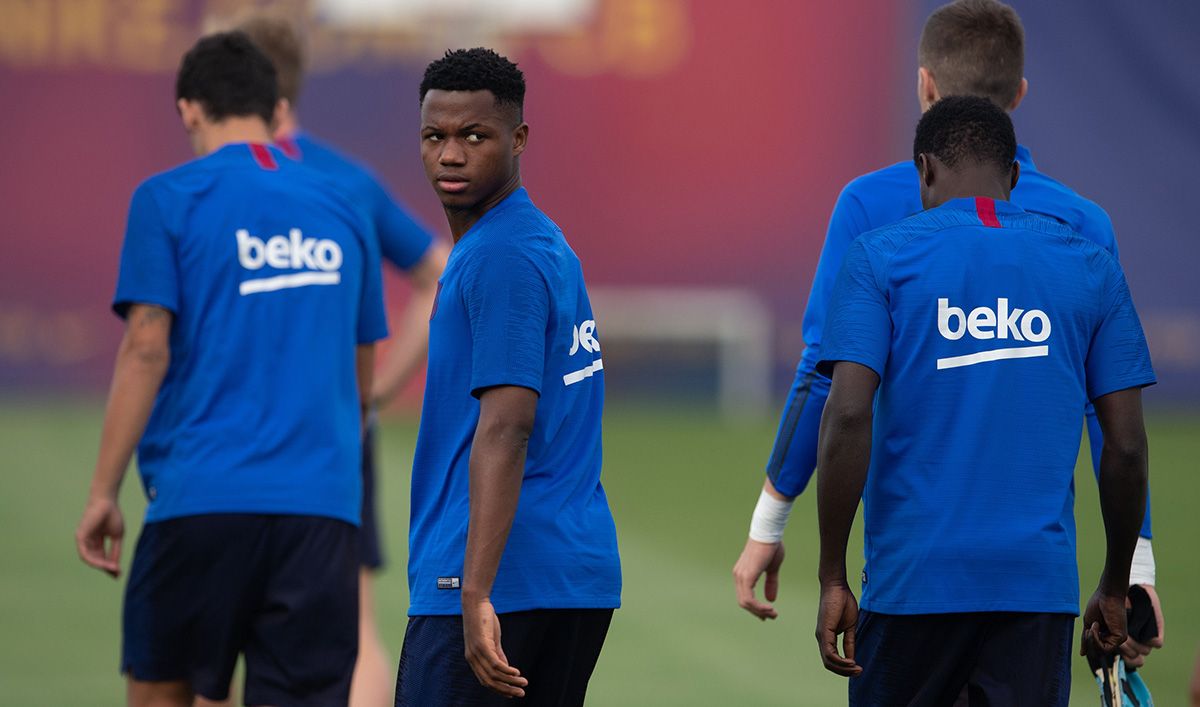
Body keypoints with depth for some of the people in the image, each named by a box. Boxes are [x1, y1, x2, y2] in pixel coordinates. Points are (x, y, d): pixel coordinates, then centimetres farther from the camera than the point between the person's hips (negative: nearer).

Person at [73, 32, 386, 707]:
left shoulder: (169, 200, 1)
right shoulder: (341, 212, 14)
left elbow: (146, 350, -6)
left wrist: (103, 493, -3)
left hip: (203, 497, -3)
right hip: (322, 503, 3)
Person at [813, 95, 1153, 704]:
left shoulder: (881, 257, 1)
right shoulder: (1090, 267, 8)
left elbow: (848, 418, -9)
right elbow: (1127, 446, 6)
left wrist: (832, 579, -5)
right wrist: (1115, 588, 17)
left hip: (914, 578, -1)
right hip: (1040, 580, 2)